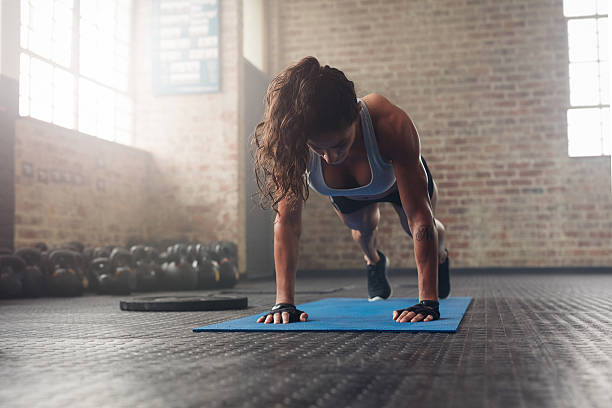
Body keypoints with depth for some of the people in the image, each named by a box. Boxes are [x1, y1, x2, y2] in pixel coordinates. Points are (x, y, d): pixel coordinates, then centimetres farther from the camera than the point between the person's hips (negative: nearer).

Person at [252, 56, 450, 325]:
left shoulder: (391, 125, -49)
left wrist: (428, 303, -48)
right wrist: (284, 303, -43)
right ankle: (374, 262, 58)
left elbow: (420, 217, -46)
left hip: (399, 178, -1)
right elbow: (287, 222, -38)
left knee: (417, 229, 20)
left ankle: (441, 257, 57)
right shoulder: (292, 143, -43)